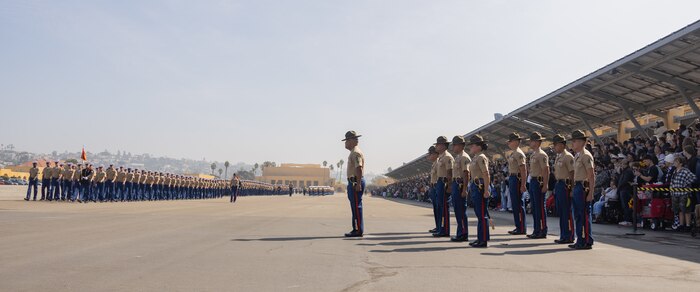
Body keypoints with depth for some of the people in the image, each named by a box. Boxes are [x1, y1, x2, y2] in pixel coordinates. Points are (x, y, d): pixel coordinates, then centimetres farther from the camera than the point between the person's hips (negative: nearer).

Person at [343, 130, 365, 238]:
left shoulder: (356, 152, -13)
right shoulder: (353, 152, 20)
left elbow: (359, 169, -22)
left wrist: (358, 184, -27)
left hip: (356, 182, -11)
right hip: (353, 182, 11)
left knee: (357, 206, -8)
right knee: (355, 207, 13)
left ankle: (359, 230, -5)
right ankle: (356, 229, 19)